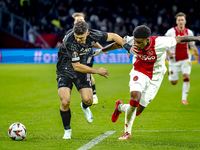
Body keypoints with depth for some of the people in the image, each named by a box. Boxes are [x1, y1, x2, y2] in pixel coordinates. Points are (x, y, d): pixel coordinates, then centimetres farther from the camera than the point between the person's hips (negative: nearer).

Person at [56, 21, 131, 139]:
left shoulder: (93, 35, -18)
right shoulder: (69, 41, -33)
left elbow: (113, 36, 0)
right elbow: (76, 66, -27)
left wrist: (126, 45, -14)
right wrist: (97, 71, -21)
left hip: (81, 69, 4)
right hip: (65, 70, -4)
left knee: (88, 100, -11)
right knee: (65, 102, -18)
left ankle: (85, 107, 29)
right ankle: (67, 130, 5)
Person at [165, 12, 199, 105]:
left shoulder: (189, 32, 2)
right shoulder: (171, 32, -8)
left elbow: (192, 45, 13)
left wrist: (195, 51, -8)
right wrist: (168, 53, -17)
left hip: (185, 59, 2)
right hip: (174, 60, -2)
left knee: (186, 77, -20)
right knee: (174, 82, 3)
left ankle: (184, 99, -11)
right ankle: (170, 73, 41)